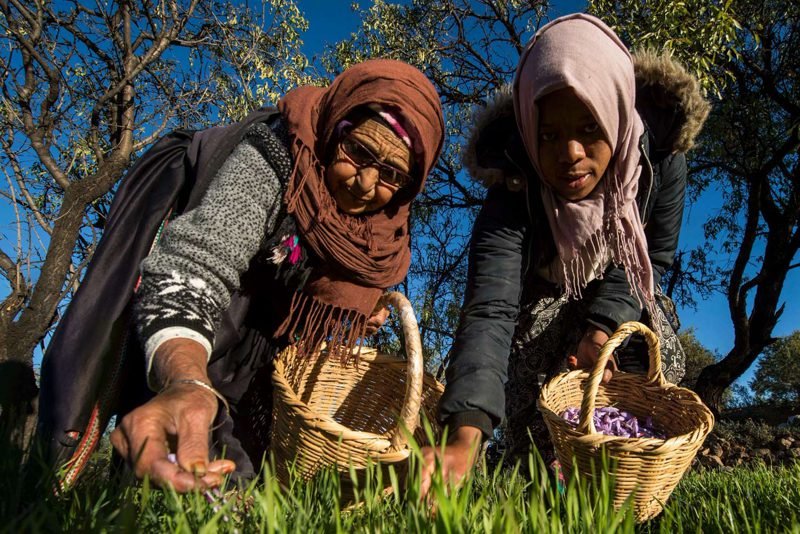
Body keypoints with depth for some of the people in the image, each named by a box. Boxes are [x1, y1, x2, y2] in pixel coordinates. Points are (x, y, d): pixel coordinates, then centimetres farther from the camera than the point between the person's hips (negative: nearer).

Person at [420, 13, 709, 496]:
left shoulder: (661, 148, -30)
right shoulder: (513, 187, -38)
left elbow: (653, 257, -15)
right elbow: (490, 310, -50)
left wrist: (602, 328, -31)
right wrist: (466, 438, -64)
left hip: (622, 293, 3)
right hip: (544, 294, -2)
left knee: (659, 355, -19)